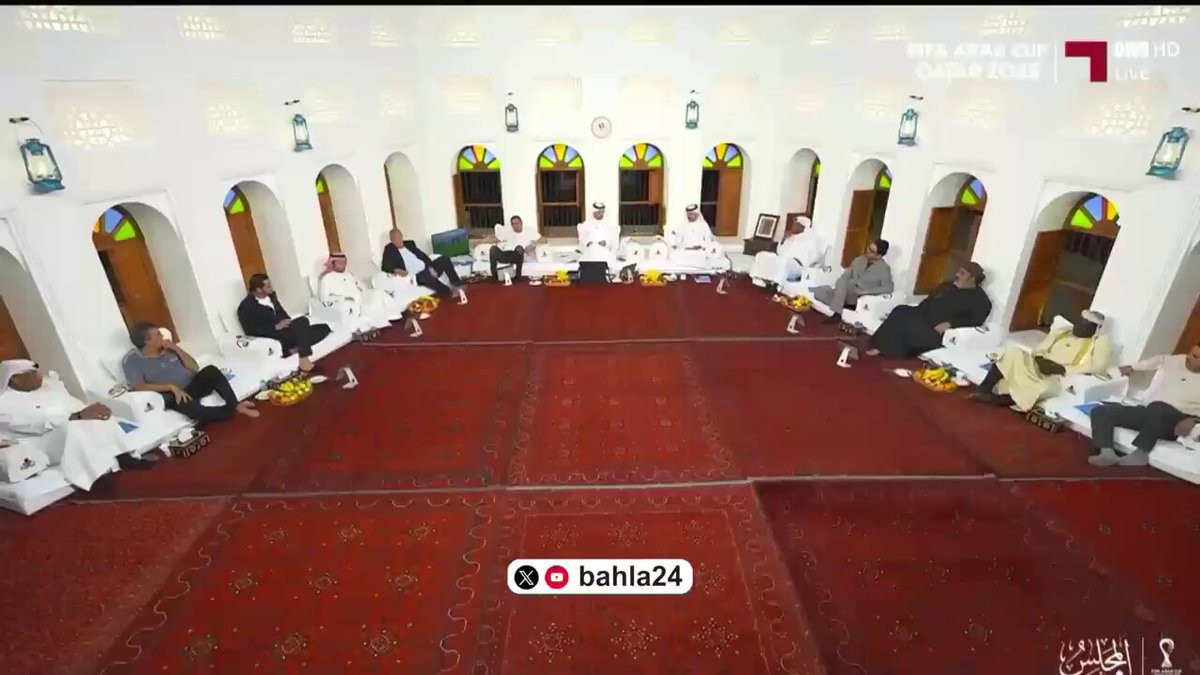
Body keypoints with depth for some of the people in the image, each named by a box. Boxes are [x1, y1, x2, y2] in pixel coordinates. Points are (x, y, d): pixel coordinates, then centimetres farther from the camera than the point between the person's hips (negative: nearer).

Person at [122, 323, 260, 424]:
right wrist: (172, 387, -21)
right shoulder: (131, 360, -2)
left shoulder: (167, 348, 11)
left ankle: (235, 405, -30)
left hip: (192, 386, 5)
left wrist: (177, 349, -2)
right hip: (172, 396, -4)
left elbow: (195, 367, 8)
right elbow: (139, 387, -13)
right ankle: (232, 411, -25)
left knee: (211, 370, -27)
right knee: (188, 406, -40)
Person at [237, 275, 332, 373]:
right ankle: (304, 358, -34)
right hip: (274, 337, -8)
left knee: (324, 328, -5)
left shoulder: (270, 296, 15)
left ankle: (294, 348, -19)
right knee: (302, 321, -33)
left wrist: (289, 323, -1)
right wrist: (276, 327, -21)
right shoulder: (246, 307, -6)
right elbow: (250, 331, -15)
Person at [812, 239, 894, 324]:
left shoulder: (884, 269, -5)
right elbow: (845, 276, 12)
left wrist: (866, 291, -19)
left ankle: (837, 314, -32)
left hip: (860, 297, -5)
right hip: (846, 293, 5)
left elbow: (888, 288, -13)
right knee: (817, 292, -17)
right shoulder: (859, 260, 11)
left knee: (841, 282, -34)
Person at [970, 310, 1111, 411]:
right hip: (1037, 368, 4)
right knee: (1014, 352, -26)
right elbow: (1038, 350, 15)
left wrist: (1062, 369, -17)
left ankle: (999, 399, -33)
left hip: (1061, 379, -4)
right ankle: (983, 390, -33)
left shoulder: (1101, 341, 8)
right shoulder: (1062, 332, 21)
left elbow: (1099, 366, -7)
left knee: (1047, 387, -41)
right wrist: (1041, 361, -10)